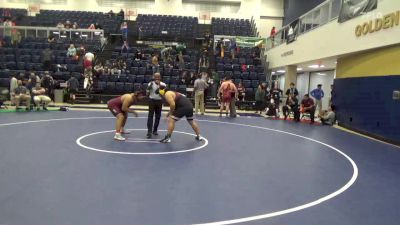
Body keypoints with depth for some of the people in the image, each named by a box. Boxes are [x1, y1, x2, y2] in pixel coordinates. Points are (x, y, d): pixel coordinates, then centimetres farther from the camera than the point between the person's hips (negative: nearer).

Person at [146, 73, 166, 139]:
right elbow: (147, 94, -1)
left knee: (158, 116, 8)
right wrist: (149, 88, -19)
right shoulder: (150, 84, -4)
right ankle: (149, 132, -12)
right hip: (152, 100, -2)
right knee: (150, 116, -9)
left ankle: (155, 130, 24)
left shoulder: (163, 84, -1)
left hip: (159, 101, 2)